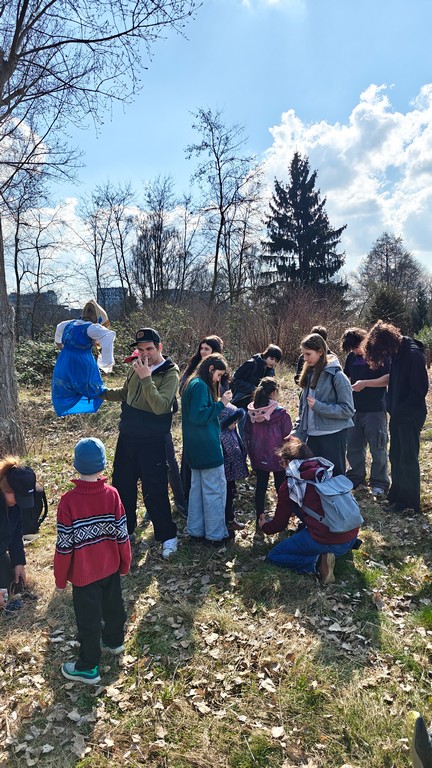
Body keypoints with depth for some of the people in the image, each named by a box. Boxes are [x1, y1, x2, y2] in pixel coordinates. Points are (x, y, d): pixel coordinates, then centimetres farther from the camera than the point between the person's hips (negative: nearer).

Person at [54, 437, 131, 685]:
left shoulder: (68, 501, -23)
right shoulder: (112, 494, -15)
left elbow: (64, 545, -16)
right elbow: (122, 534, -7)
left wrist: (60, 577, -2)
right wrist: (125, 562, 8)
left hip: (84, 572, -3)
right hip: (110, 567, 3)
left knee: (88, 619, 12)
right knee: (113, 606, 25)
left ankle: (88, 668, 29)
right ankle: (114, 641, 49)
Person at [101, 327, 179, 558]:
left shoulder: (170, 373, -15)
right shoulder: (136, 366, 5)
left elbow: (160, 406, -28)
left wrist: (146, 378, -29)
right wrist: (102, 392, 9)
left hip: (152, 441, -7)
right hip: (127, 437, 7)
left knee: (154, 491, -1)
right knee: (122, 484, 17)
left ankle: (168, 536, 17)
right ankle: (124, 528, 37)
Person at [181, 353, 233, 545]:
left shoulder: (193, 384, 13)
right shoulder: (201, 386, -17)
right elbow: (199, 416, -23)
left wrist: (218, 403, 9)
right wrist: (221, 403, -18)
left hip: (196, 448, 10)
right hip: (207, 447, -10)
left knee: (197, 487, 16)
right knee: (215, 489, 0)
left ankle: (196, 530, 25)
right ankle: (216, 534, 9)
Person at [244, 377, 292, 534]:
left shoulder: (251, 413, -4)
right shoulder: (281, 414, -17)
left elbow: (247, 436, 4)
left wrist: (252, 456, 14)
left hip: (259, 458, 4)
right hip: (278, 458, -4)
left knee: (260, 487, 13)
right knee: (281, 488, 12)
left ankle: (259, 522, 20)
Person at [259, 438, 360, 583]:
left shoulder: (289, 485, -2)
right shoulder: (325, 471, 13)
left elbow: (279, 524, 9)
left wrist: (264, 526, 32)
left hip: (328, 542, -6)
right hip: (352, 535, 7)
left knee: (274, 556, 12)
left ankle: (318, 562, -8)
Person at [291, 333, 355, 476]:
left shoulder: (336, 376, -12)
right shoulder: (310, 374, 8)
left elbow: (348, 409, -14)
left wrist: (318, 406, -19)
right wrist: (297, 433, 6)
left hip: (333, 436, -6)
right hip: (312, 436, 7)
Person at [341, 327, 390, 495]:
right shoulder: (352, 357, 8)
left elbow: (389, 378, -18)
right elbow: (345, 377, 20)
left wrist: (365, 383, -23)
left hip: (375, 410, -6)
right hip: (354, 410, 6)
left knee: (378, 448, 4)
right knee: (353, 447, 14)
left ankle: (379, 482, 18)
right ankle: (356, 476, 32)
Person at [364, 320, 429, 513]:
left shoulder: (413, 355, -20)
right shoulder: (397, 354, 7)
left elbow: (420, 388, -20)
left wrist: (402, 409, -14)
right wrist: (392, 407, 6)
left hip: (410, 416, -9)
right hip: (397, 414, 9)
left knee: (408, 459, 1)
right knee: (396, 456, 16)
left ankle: (410, 502, 13)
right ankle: (397, 494, 29)